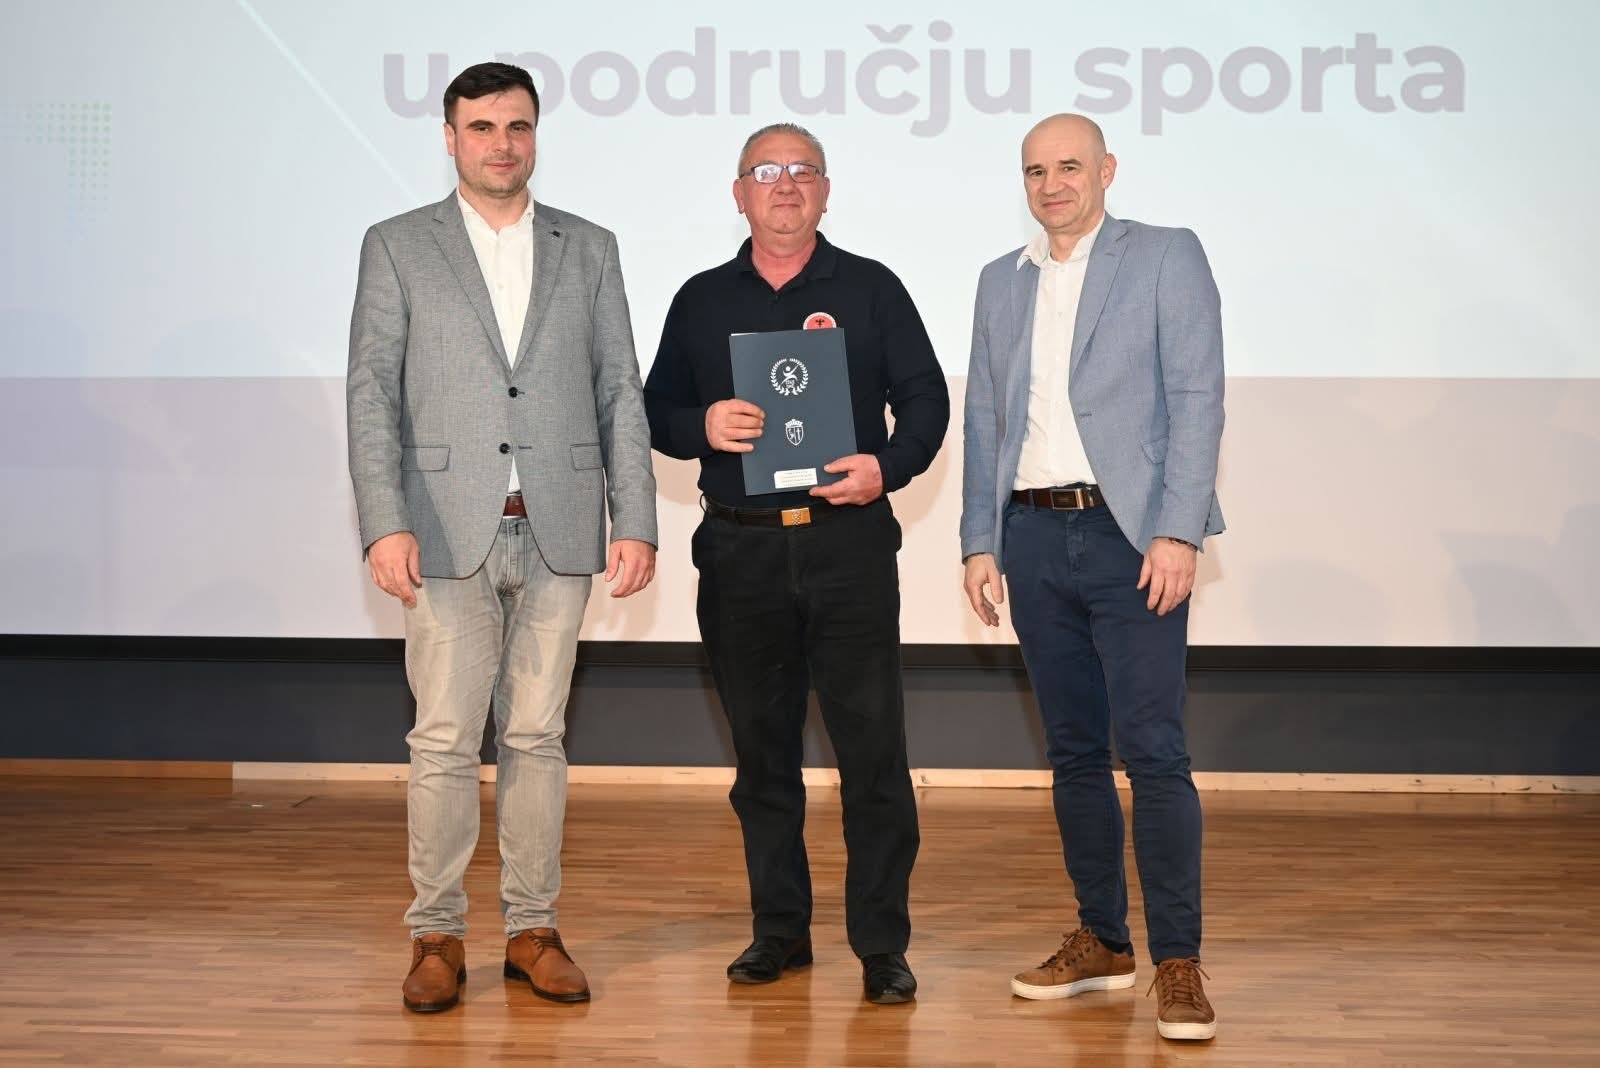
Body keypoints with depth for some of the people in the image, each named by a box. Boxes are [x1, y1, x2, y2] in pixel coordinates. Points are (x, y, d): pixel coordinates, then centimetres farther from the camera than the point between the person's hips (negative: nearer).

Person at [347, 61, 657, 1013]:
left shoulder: (589, 249, 12)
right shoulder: (397, 247, 6)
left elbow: (621, 394, 8)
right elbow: (373, 393, 0)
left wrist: (637, 523, 0)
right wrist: (385, 523, -12)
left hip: (559, 533, 2)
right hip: (449, 533, -2)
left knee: (538, 737, 7)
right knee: (445, 743, -1)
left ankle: (534, 930, 16)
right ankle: (438, 936, 11)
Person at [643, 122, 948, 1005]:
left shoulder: (869, 289, 6)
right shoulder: (701, 301, 12)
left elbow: (925, 397, 4)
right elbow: (657, 412, 11)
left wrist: (889, 465, -14)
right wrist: (702, 426, -11)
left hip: (848, 540, -2)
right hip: (739, 549, 3)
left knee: (872, 748, -5)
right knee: (761, 749, 9)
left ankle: (882, 944, 3)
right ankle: (779, 930, 21)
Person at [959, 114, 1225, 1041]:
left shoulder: (1166, 257, 2)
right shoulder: (1002, 281, 17)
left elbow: (1197, 398, -6)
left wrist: (1176, 532, -14)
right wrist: (981, 542, 9)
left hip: (1130, 534, -5)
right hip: (1034, 536, 5)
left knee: (1153, 749, -9)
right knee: (1074, 751, 10)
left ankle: (1179, 961, -2)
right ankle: (1102, 942, 20)